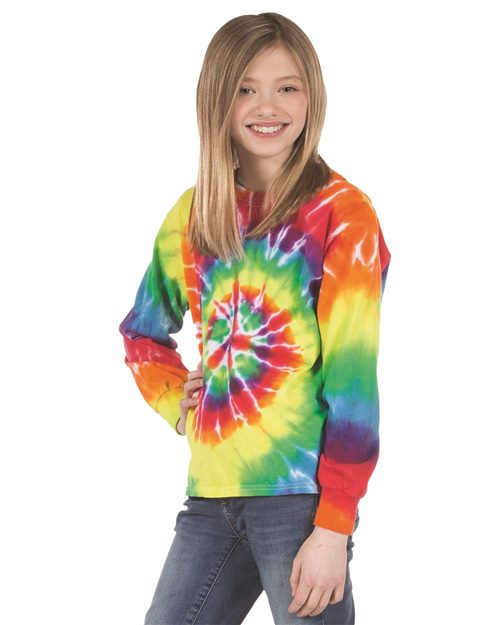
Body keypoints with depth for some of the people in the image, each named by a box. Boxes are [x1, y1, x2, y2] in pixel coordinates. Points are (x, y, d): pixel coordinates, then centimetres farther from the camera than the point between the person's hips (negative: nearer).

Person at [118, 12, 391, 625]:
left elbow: (354, 376, -11)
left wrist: (333, 529, -15)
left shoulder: (341, 212, -6)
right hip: (211, 493, 5)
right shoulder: (194, 213, 10)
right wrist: (178, 403, 7)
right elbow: (142, 331, 25)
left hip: (300, 494, -5)